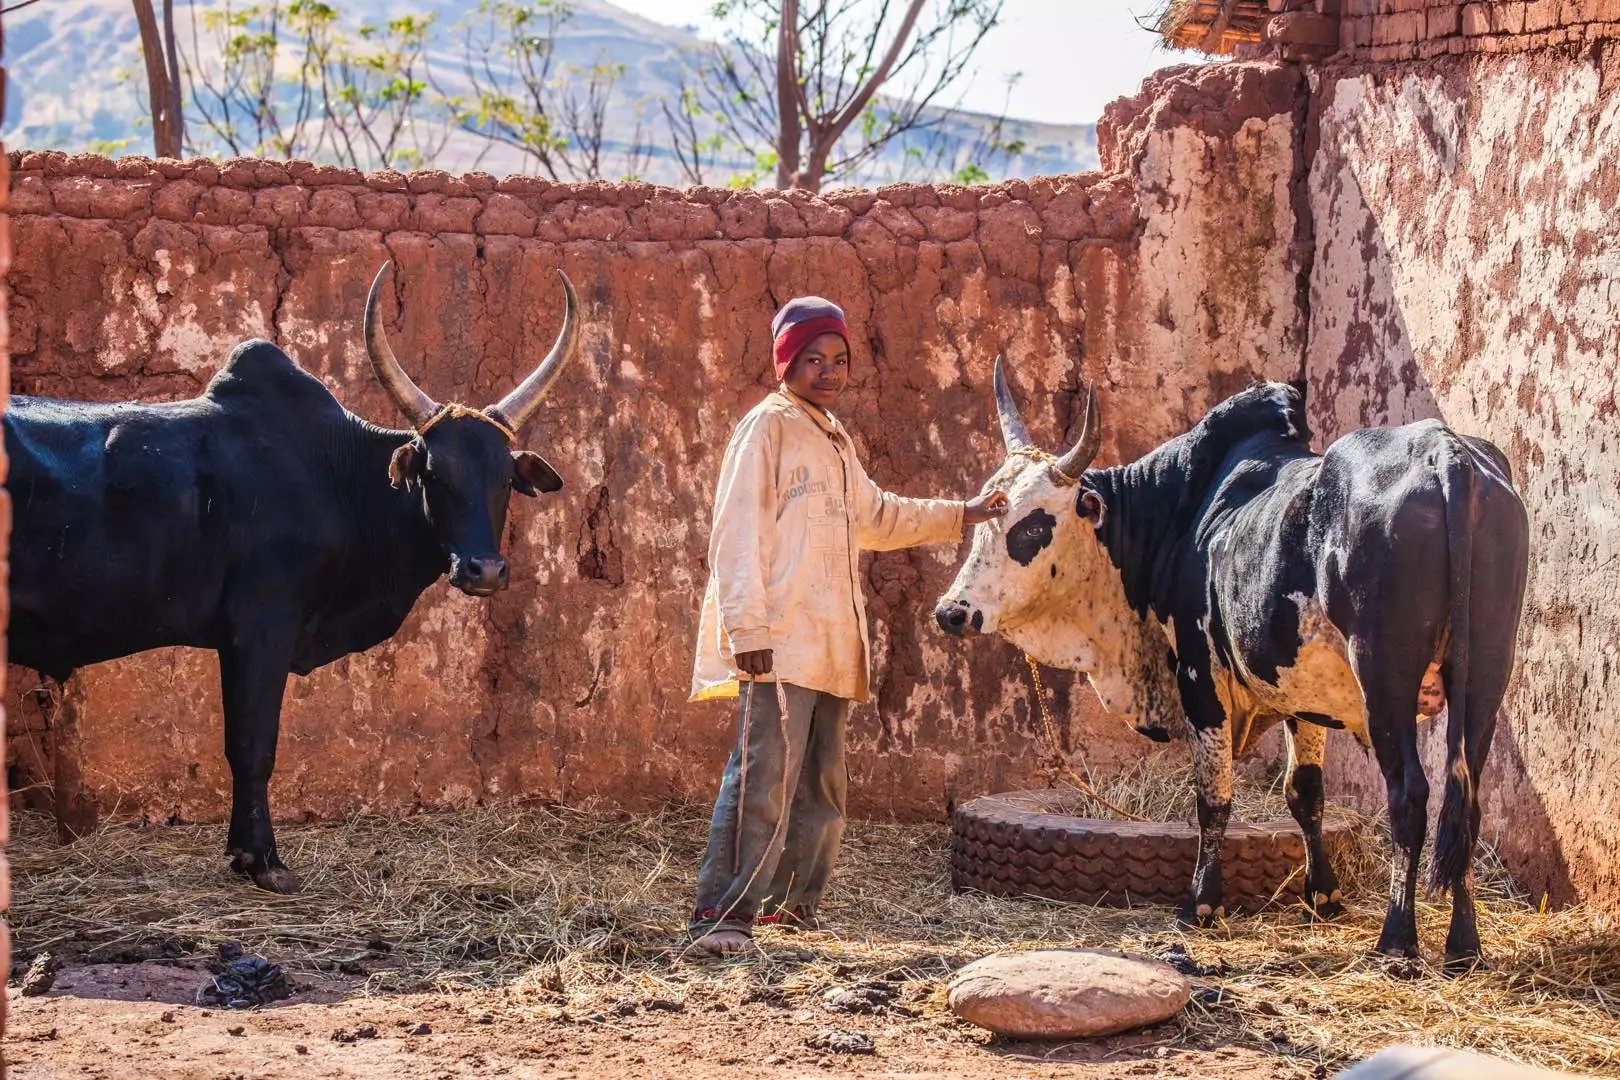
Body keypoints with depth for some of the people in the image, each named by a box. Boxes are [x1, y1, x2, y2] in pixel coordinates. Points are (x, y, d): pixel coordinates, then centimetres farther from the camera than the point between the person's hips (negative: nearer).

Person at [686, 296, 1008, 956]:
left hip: (831, 645, 9)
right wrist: (748, 630, -20)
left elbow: (876, 517, 35)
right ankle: (722, 915, -15)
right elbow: (737, 535, -13)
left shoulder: (834, 439, 20)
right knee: (764, 777, -15)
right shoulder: (768, 427, -5)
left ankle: (791, 902, 22)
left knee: (822, 782, 12)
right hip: (779, 644, -9)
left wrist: (964, 515, 33)